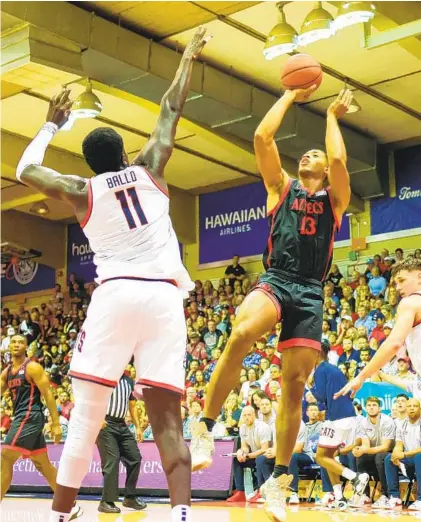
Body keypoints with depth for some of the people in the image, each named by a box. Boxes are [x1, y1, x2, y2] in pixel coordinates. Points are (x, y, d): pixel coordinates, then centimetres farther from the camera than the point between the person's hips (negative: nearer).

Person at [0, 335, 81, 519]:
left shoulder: (33, 368, -7)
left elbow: (48, 394, -10)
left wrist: (56, 424, -15)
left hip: (30, 417, -9)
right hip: (22, 418, 9)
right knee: (43, 465, 11)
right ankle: (71, 506, 18)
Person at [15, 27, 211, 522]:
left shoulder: (82, 191, 11)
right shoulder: (149, 170, 14)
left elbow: (25, 170, 24)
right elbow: (170, 110, 25)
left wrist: (51, 124, 36)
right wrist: (189, 57, 37)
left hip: (115, 295, -1)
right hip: (164, 296, 2)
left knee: (85, 417, 1)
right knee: (166, 416, -2)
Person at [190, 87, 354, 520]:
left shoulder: (335, 199, 15)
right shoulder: (280, 187, 16)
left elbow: (338, 159, -5)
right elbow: (262, 137, 5)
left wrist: (332, 116, 11)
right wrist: (291, 96, 14)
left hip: (310, 293, 1)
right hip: (274, 282, -1)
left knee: (294, 386, -1)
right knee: (241, 335, -34)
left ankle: (278, 479, 11)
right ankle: (205, 429, -23)